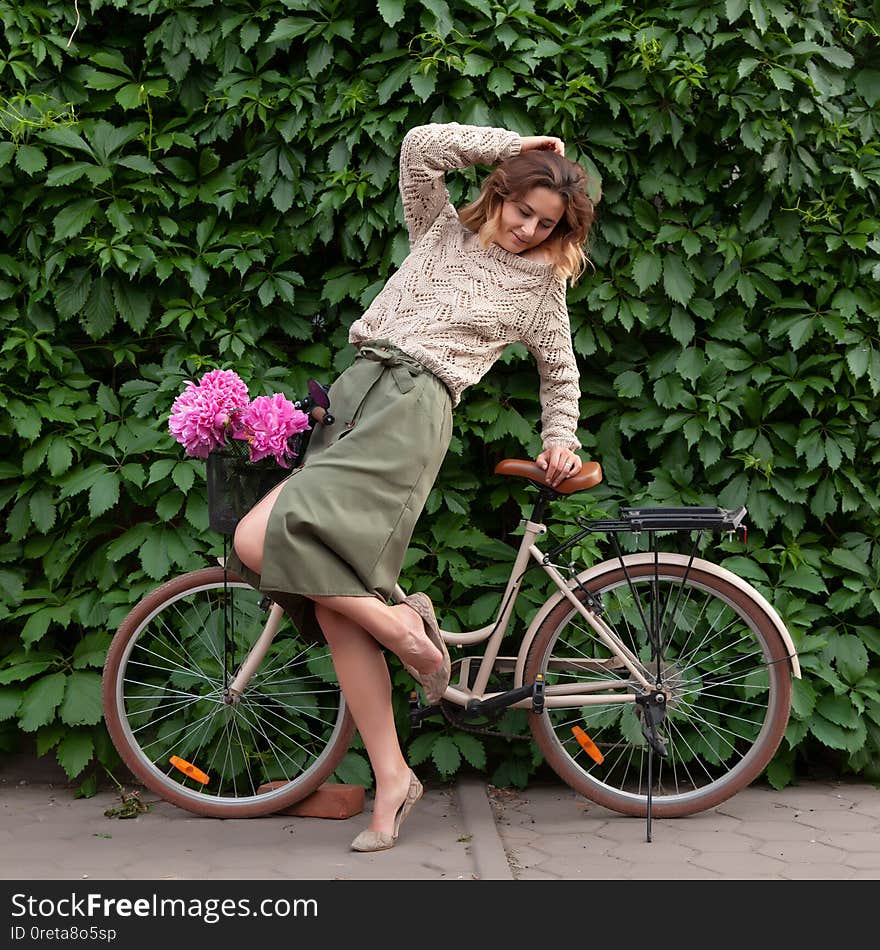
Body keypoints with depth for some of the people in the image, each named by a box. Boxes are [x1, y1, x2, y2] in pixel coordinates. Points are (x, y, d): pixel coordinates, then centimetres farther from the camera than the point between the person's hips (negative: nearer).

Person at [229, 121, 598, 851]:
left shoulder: (541, 282, 14)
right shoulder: (442, 229, 19)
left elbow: (561, 372, 28)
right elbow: (423, 146, 4)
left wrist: (561, 440, 22)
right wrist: (515, 143, 10)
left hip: (414, 407, -5)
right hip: (355, 391, 5)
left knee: (261, 540, -25)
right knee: (334, 609, -3)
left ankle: (400, 624, -7)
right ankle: (392, 778, 4)